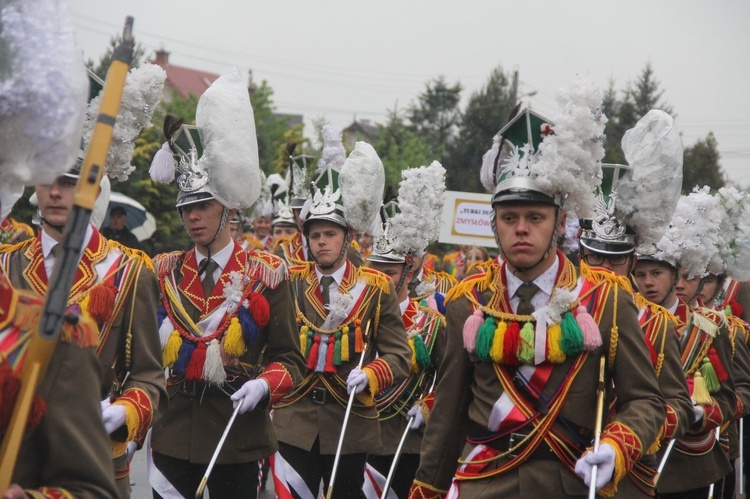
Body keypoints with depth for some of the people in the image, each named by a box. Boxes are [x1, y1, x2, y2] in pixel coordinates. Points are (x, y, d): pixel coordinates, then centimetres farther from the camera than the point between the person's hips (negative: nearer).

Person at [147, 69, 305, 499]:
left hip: (238, 439, -2)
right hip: (172, 439, 2)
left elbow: (288, 358, 1)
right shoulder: (164, 271, 8)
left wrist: (264, 385, -17)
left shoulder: (267, 273, -1)